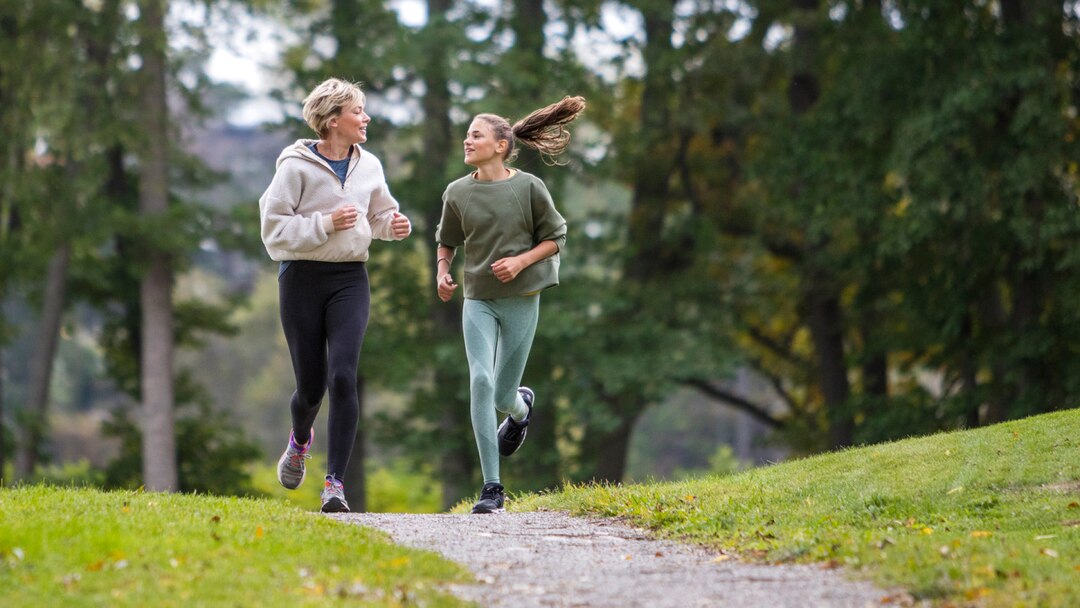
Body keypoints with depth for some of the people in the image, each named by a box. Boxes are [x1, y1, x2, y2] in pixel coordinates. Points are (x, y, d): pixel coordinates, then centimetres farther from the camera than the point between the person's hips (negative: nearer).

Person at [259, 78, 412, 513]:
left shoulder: (369, 166, 6)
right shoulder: (297, 166, -9)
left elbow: (379, 214, 22)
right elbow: (273, 227, -10)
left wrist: (396, 225, -1)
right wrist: (325, 224, -19)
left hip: (350, 280, 3)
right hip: (303, 278, -3)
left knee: (343, 376, -15)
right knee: (311, 383, 4)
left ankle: (335, 483, -13)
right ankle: (300, 441, 41)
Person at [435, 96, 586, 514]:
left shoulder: (529, 188, -7)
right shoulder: (458, 193, 1)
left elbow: (555, 238, 2)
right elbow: (446, 240, 17)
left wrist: (520, 261, -13)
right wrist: (442, 272, -2)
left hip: (521, 300, -1)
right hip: (478, 300, 1)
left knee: (503, 395, 3)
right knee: (480, 380, -16)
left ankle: (521, 406, 46)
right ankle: (492, 488, -13)